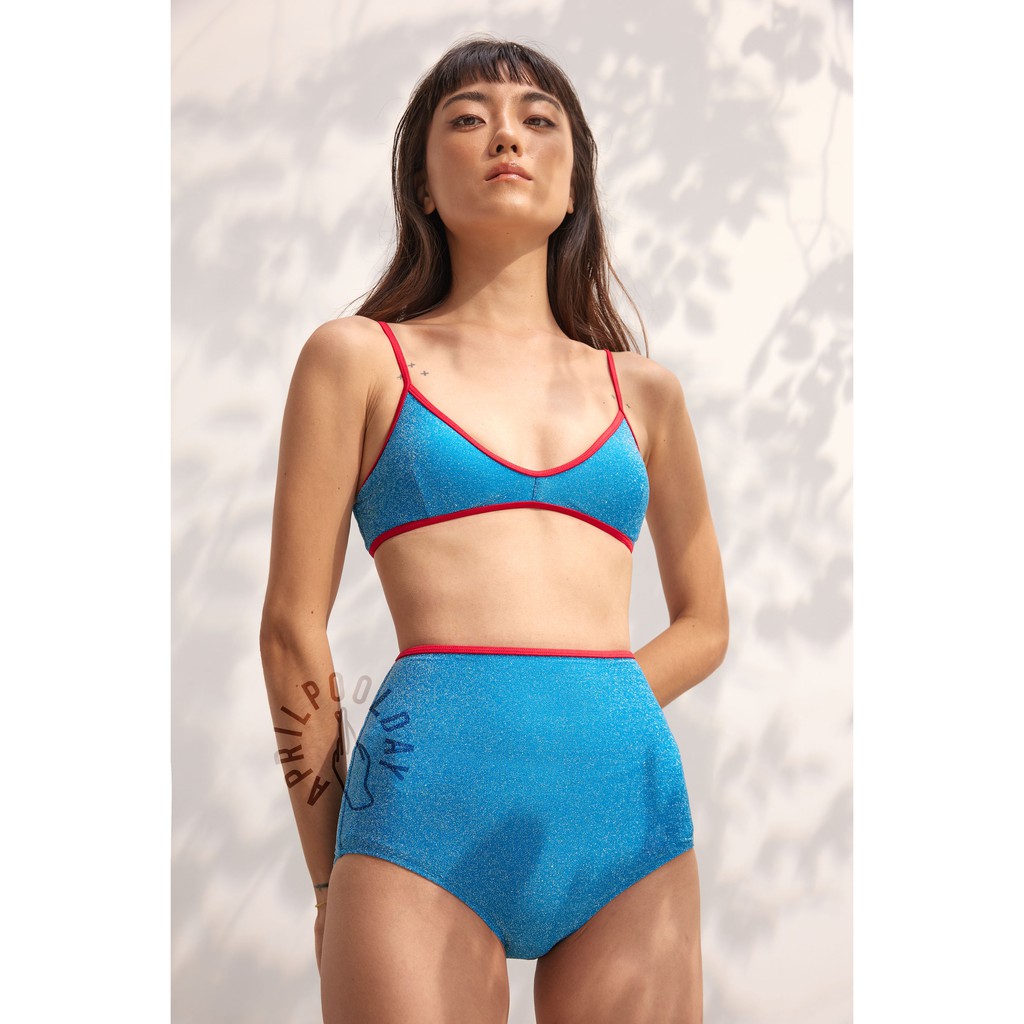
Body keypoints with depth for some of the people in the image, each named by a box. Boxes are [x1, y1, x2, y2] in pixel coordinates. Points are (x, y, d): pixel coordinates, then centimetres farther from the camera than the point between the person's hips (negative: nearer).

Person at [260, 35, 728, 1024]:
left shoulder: (644, 391, 16)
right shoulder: (360, 357, 8)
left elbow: (705, 624, 24)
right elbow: (292, 624, 6)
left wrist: (584, 719, 8)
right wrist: (330, 878, 6)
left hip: (631, 806, 3)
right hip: (426, 806, -2)